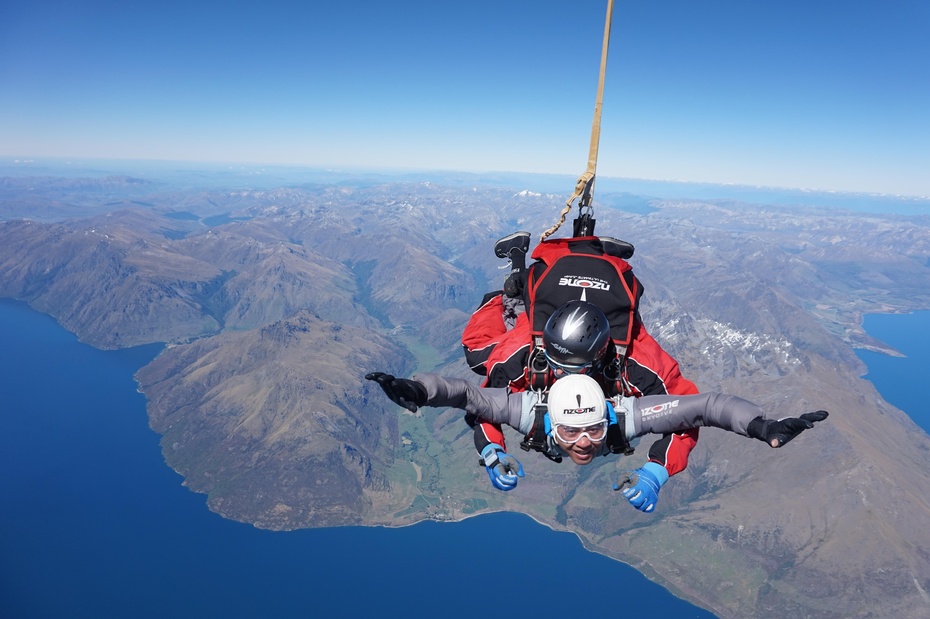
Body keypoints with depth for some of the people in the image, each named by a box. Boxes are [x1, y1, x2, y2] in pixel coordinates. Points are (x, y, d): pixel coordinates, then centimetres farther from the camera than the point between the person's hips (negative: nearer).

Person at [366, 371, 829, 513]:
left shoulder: (624, 416, -48)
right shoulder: (533, 413, -48)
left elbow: (706, 405, -46)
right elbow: (464, 393, -47)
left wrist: (763, 427, -61)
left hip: (613, 371, 1)